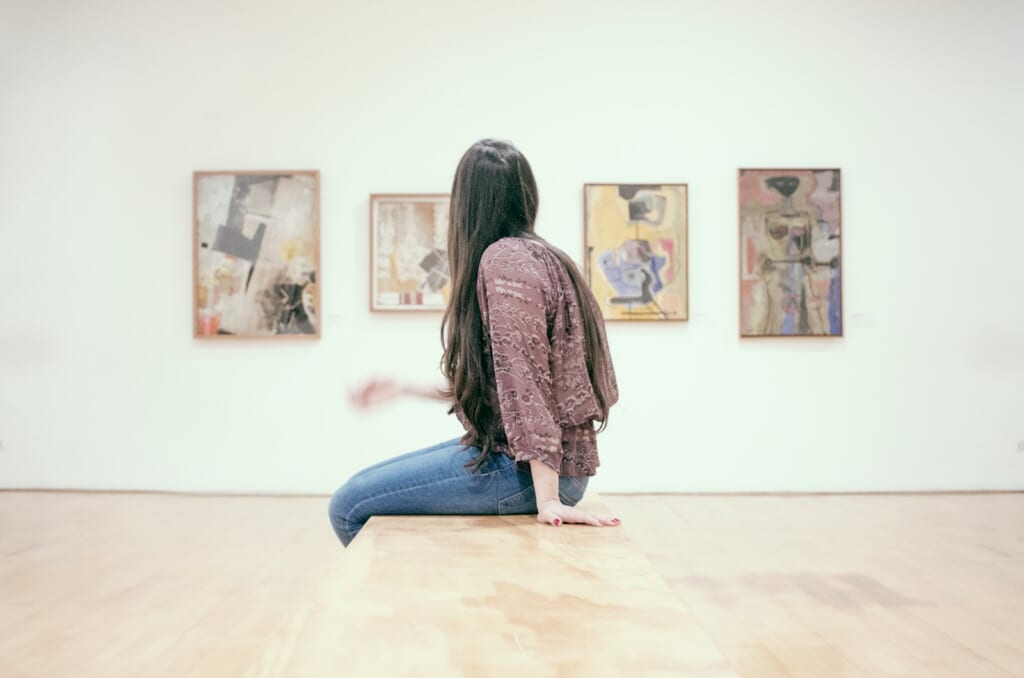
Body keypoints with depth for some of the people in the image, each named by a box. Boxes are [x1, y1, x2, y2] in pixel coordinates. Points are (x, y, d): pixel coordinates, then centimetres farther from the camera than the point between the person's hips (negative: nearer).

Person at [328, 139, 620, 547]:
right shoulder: (539, 257, 14)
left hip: (528, 468, -10)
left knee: (350, 507, -5)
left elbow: (523, 384, -23)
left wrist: (547, 500, -24)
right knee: (368, 486, 17)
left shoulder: (505, 259, -16)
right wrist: (403, 388, 23)